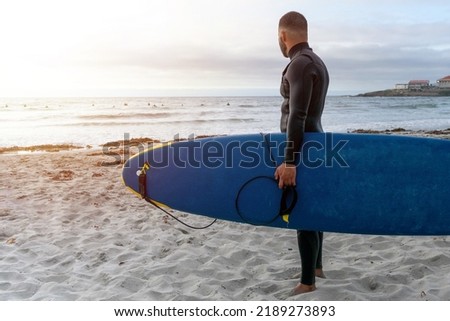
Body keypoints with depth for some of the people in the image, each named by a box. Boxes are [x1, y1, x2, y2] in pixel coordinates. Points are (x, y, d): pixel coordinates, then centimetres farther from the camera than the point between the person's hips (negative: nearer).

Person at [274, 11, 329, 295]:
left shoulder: (300, 64, -17)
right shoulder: (315, 61, 15)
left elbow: (297, 116, -26)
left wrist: (289, 161, -29)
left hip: (303, 148, -10)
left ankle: (308, 284, 7)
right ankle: (317, 267, 32)